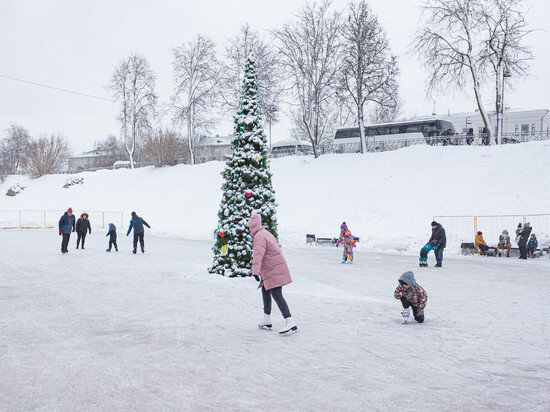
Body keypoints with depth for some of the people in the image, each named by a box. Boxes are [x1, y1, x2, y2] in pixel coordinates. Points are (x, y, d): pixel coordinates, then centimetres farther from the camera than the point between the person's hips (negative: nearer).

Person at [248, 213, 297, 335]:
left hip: (273, 271, -10)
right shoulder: (266, 234, 18)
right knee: (265, 292, 20)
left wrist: (255, 271, -43)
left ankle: (290, 322, -22)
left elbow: (258, 255, -31)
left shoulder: (259, 237, -15)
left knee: (277, 295, -15)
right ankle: (267, 320, 26)